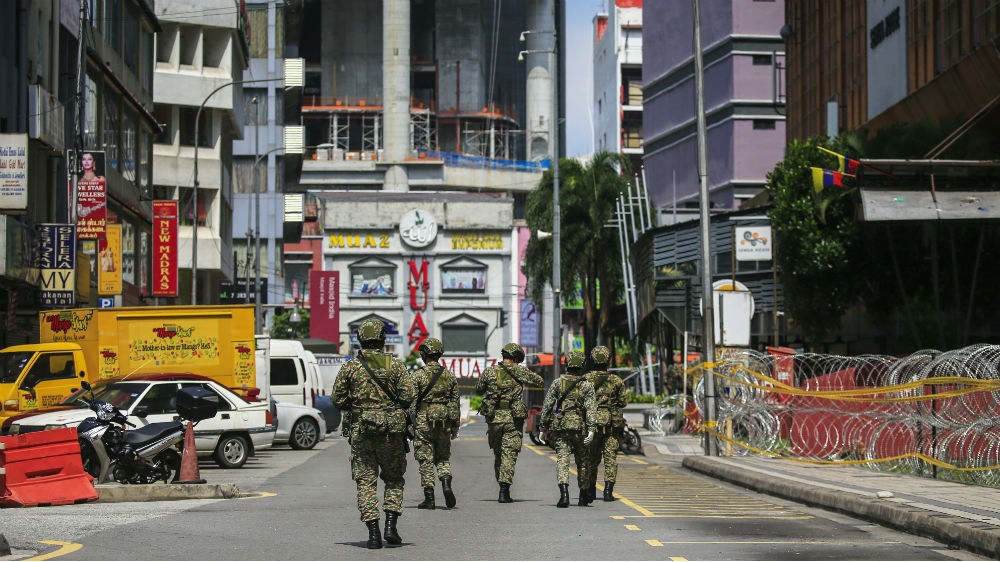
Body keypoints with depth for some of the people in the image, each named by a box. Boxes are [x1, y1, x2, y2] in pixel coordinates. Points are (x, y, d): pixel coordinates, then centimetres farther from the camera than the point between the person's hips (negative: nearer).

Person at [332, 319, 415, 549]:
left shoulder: (349, 367, 1)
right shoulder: (395, 365, -2)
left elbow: (338, 399, 1)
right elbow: (408, 396, -8)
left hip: (361, 432, 0)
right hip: (392, 432, 0)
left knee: (366, 481, 4)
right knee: (394, 479, 14)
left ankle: (373, 533, -4)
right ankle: (391, 526, 1)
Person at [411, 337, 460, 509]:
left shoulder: (418, 375, -6)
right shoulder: (450, 375, 5)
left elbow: (412, 402, -8)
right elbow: (455, 403, 7)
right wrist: (455, 426, 13)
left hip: (424, 422, -3)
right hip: (444, 422, 3)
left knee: (426, 460, 2)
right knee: (443, 457, 17)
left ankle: (429, 498, 1)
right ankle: (446, 484, -7)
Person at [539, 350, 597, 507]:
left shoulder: (557, 382, 3)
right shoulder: (587, 385, 1)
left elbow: (547, 405, 2)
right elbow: (591, 407, -9)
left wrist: (544, 425, 8)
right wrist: (591, 429, -14)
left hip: (560, 426, 0)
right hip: (580, 427, 0)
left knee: (562, 459, -6)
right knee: (582, 461, 14)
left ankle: (564, 493, -25)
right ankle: (584, 496, 24)